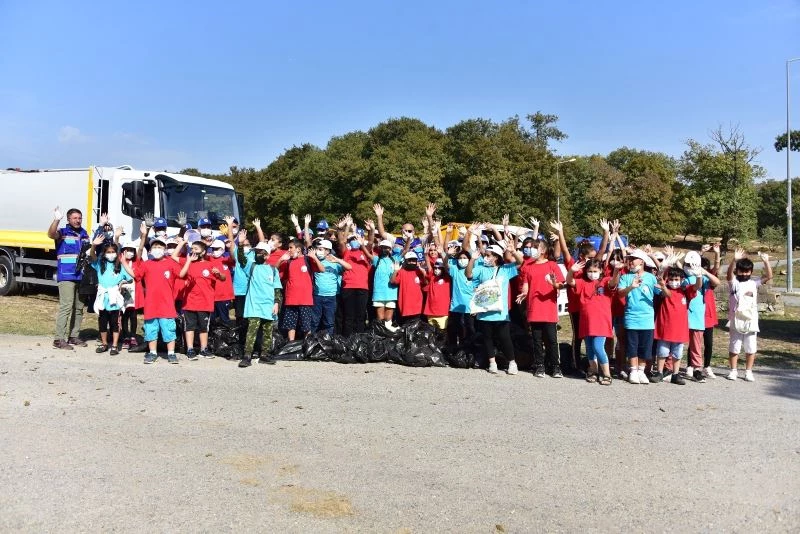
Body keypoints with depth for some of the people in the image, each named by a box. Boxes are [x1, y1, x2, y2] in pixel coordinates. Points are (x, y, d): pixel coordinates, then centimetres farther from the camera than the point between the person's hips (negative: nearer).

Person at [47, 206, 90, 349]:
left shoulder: (84, 234, 15)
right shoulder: (63, 232, -3)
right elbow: (51, 234, -25)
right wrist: (56, 219, -39)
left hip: (81, 277, 7)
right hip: (66, 276, -7)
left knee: (79, 307, 11)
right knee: (66, 306, -11)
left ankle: (74, 336, 21)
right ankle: (59, 339, -7)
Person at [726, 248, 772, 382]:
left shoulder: (754, 282, 6)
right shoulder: (734, 282, -1)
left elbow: (769, 276, -6)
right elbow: (729, 273, -21)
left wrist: (766, 261, -20)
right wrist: (735, 260, -37)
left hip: (751, 321, 2)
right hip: (736, 321, -2)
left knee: (751, 348, 7)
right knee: (734, 347, 6)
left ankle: (748, 371, 19)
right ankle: (733, 371, 18)